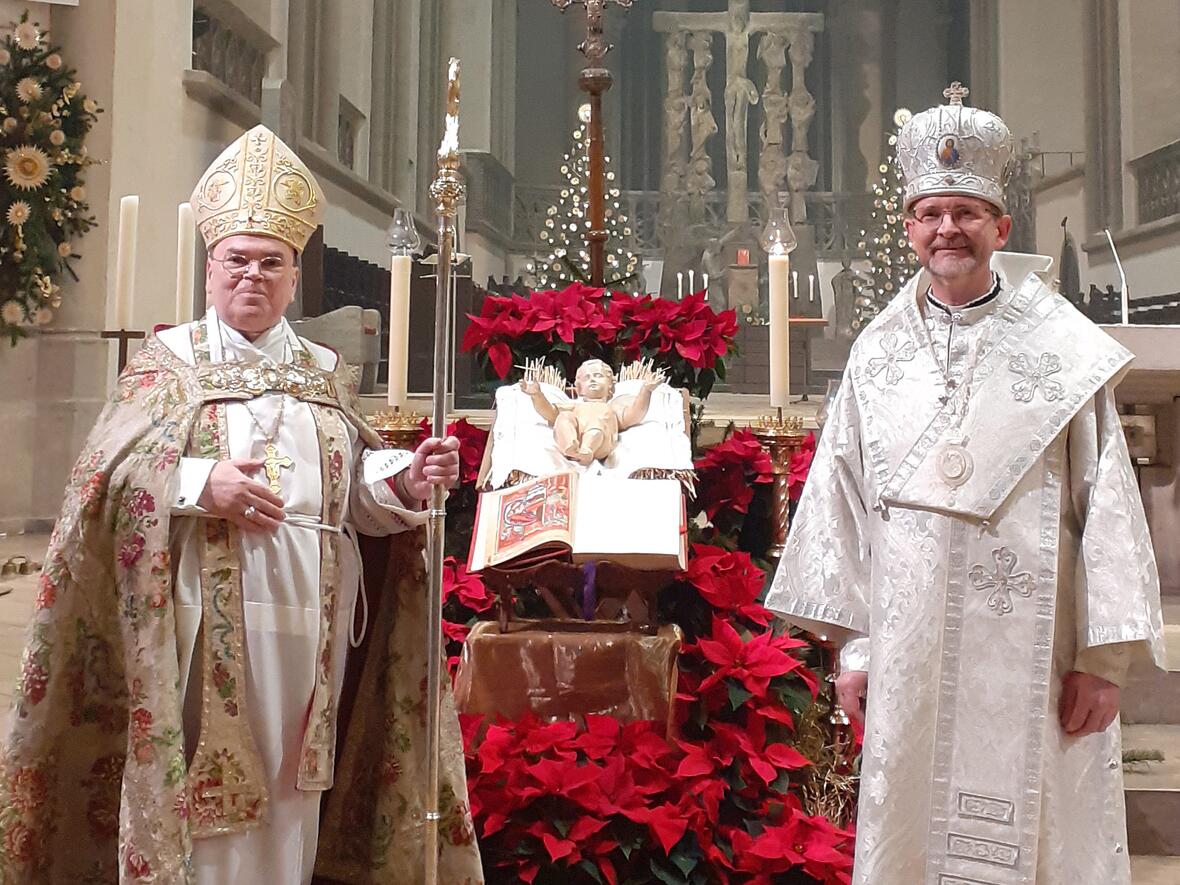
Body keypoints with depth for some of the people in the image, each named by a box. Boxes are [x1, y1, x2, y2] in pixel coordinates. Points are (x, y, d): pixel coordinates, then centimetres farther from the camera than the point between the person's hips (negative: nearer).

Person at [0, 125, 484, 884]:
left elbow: (359, 482, 9)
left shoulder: (324, 372, 15)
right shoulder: (169, 360, 4)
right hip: (206, 618, -3)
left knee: (289, 785, 10)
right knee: (205, 784, -1)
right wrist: (199, 484, -22)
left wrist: (409, 479, -11)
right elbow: (111, 472, -7)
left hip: (305, 618, 4)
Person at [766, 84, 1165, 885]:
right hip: (911, 646, 2)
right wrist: (855, 645, 4)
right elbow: (844, 500, 6)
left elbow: (1107, 503, -2)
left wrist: (1106, 657, -6)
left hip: (1032, 649, -2)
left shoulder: (1063, 351, -1)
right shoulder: (878, 353, 6)